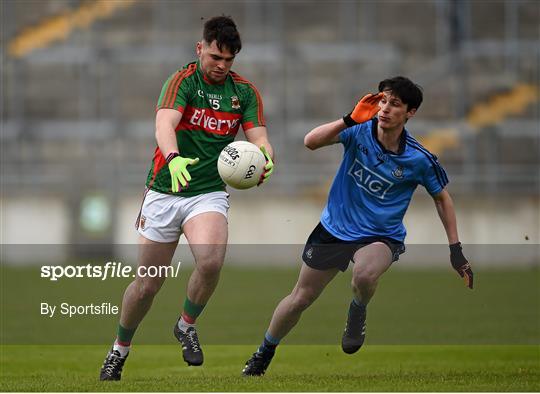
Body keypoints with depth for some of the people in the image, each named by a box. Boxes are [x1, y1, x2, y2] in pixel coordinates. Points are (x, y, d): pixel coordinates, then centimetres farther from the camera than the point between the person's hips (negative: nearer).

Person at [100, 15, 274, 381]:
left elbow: (259, 139, -6)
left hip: (209, 194, 2)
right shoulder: (182, 81, -10)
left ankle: (187, 326, 0)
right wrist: (173, 158, -49)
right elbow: (165, 124, -27)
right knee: (147, 284, 4)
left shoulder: (245, 91, 2)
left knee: (211, 261, -28)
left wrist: (265, 159, -31)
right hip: (164, 193, -1)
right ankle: (120, 348, 30)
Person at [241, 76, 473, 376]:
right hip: (335, 228, 2)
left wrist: (456, 250, 0)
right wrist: (350, 120, -38)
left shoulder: (420, 160, -16)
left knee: (365, 274, -37)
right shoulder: (360, 130, -15)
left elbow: (442, 198, 1)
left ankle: (358, 311, -1)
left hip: (381, 236, -2)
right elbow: (311, 141, -26)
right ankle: (264, 354, 35)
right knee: (300, 299, 9)